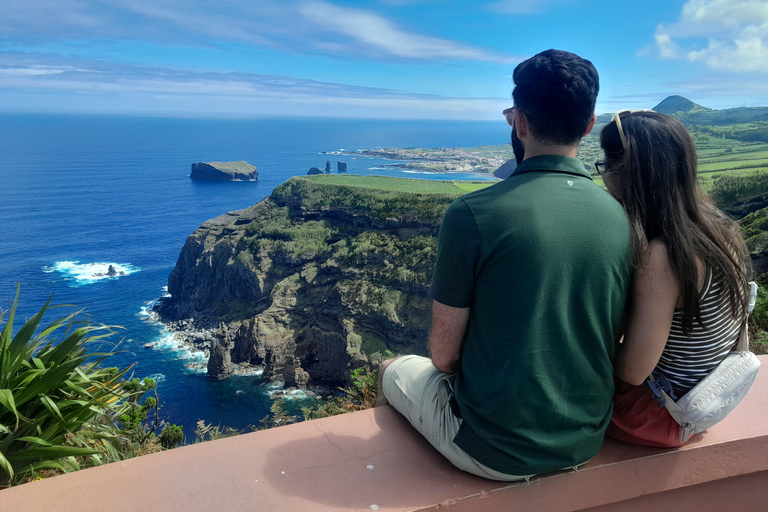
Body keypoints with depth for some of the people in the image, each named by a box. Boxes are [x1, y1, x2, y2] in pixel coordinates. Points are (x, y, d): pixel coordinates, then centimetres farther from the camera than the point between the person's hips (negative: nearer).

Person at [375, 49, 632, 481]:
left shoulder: (471, 215, -22)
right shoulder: (619, 218, -5)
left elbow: (444, 354, -13)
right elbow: (611, 340, 6)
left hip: (495, 453, -5)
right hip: (586, 443, 6)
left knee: (397, 370, 22)